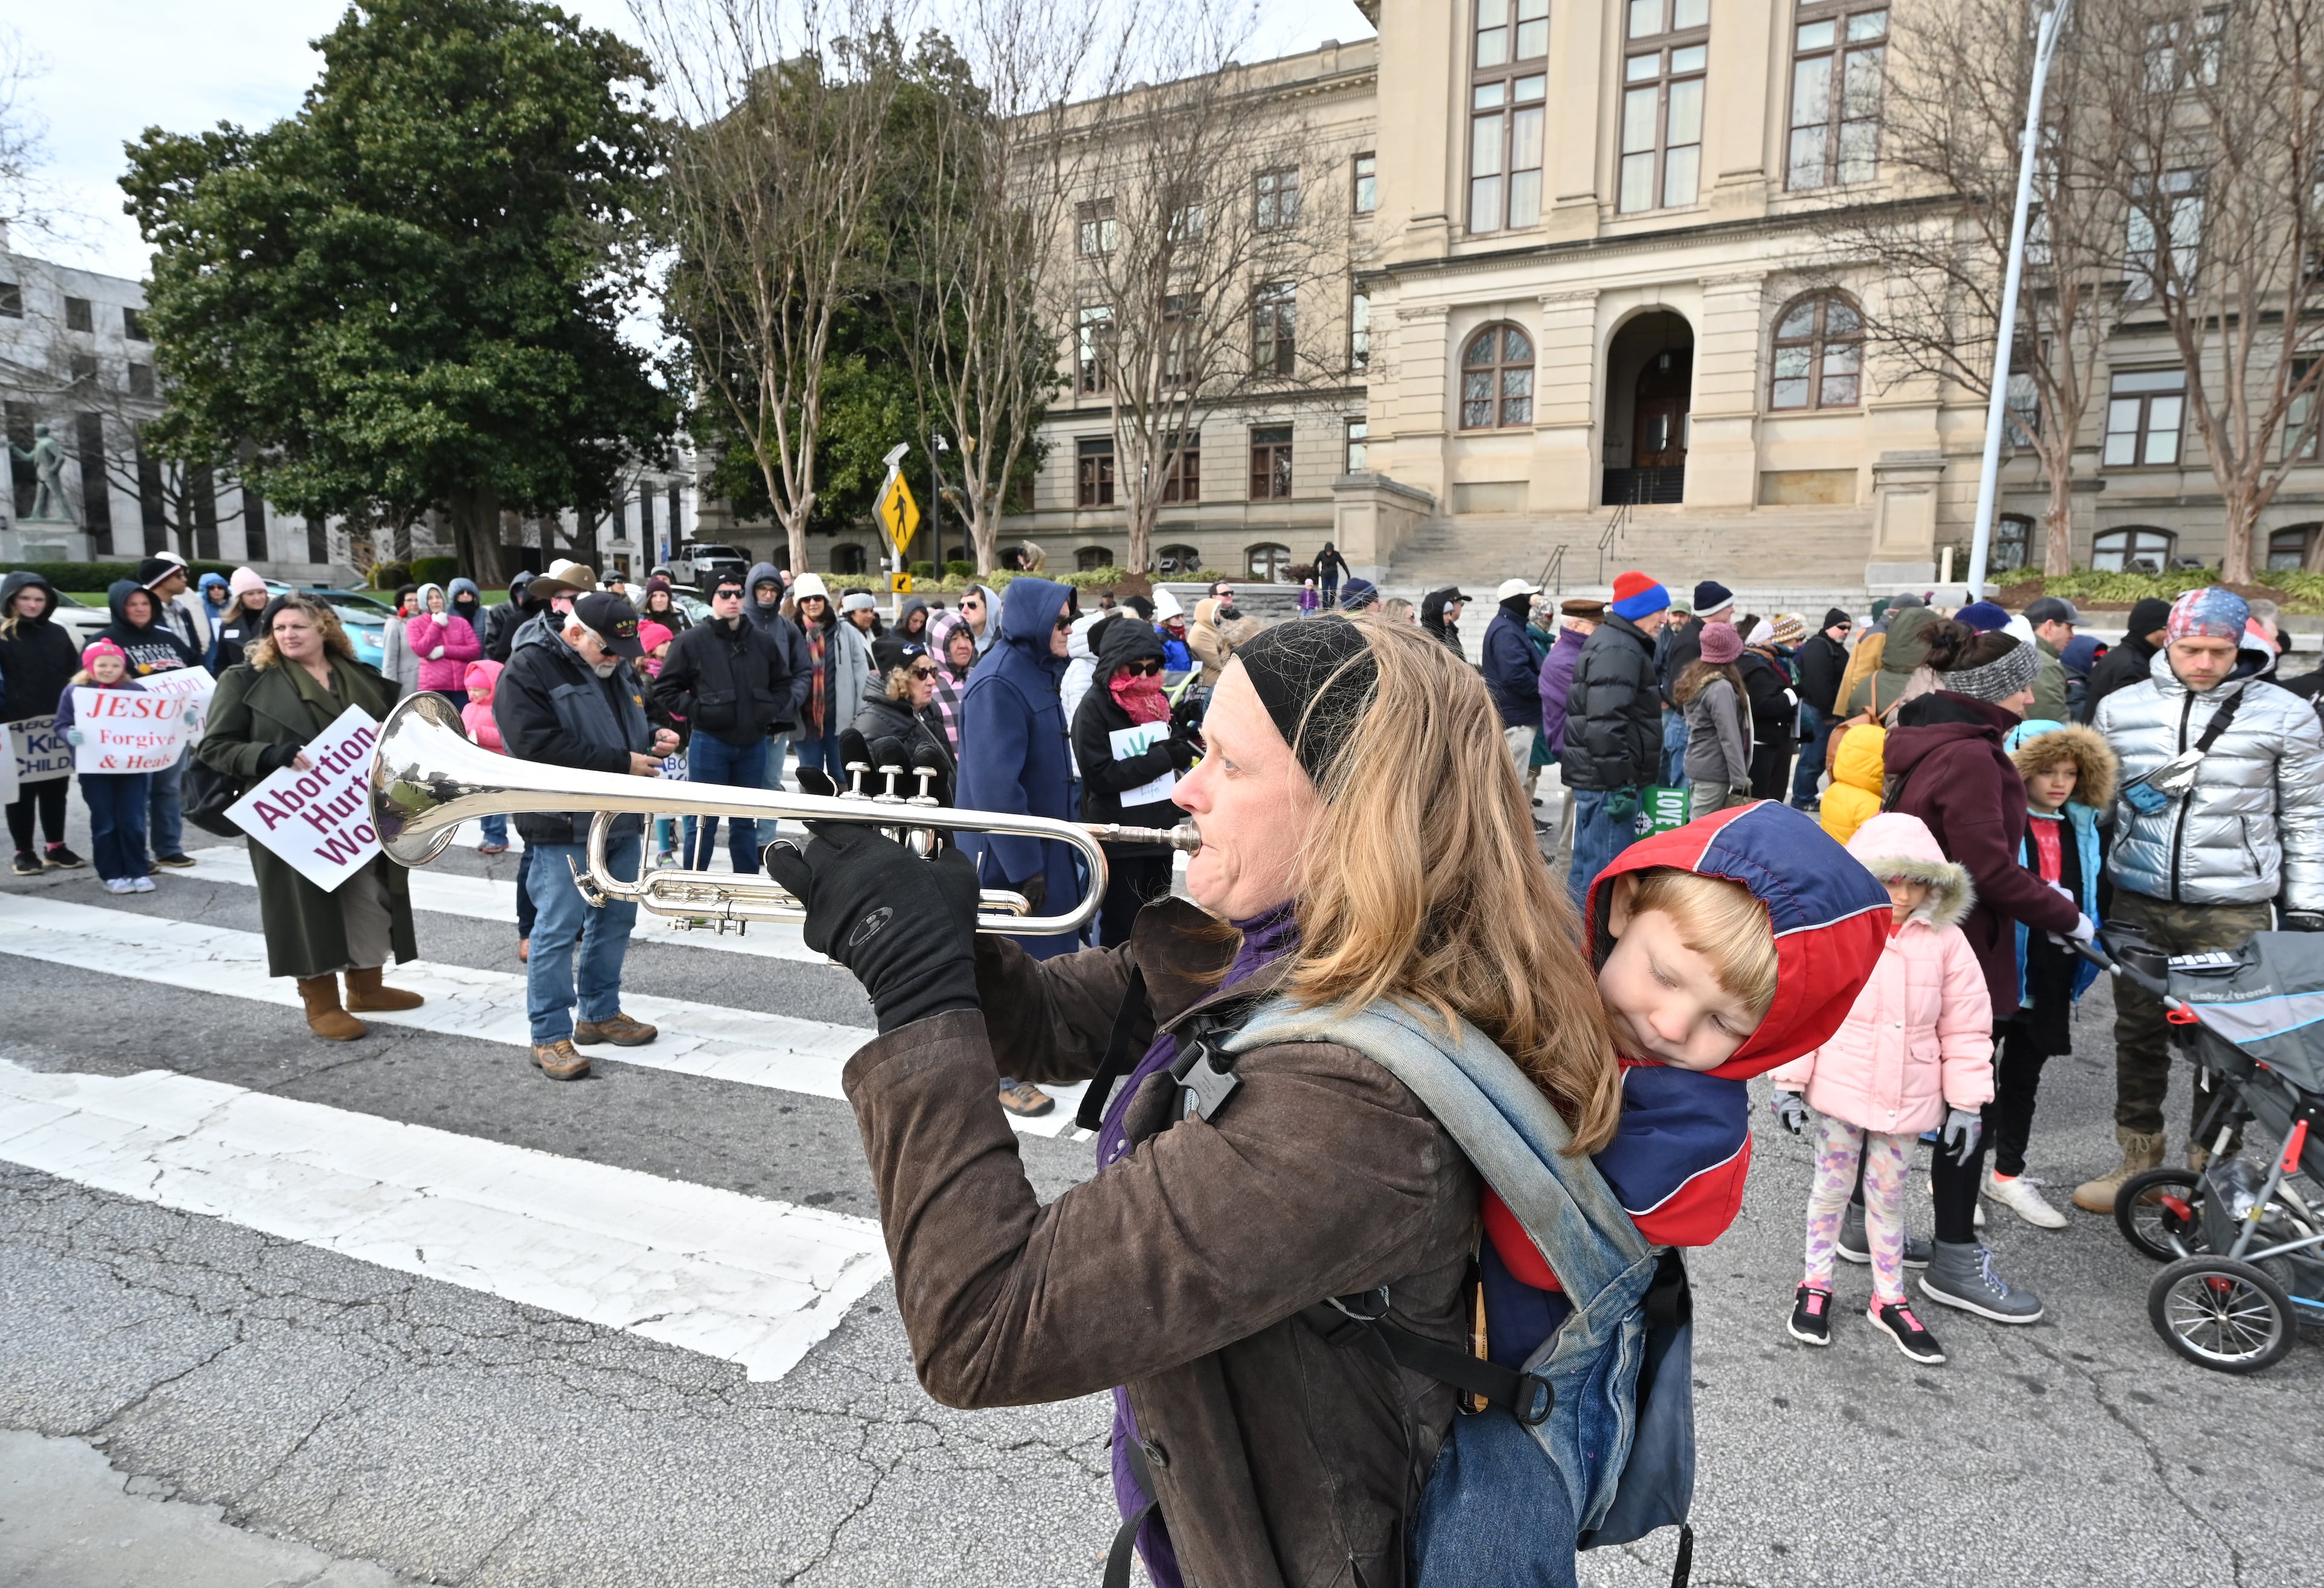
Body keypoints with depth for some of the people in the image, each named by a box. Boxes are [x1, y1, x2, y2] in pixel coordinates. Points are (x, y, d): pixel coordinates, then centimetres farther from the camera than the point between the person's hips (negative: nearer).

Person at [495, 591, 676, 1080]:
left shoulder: (620, 669, 13)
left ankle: (601, 1013, 29)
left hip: (622, 821, 8)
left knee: (615, 919, 15)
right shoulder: (529, 669, -12)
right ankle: (550, 1036, 6)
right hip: (564, 825, -8)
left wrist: (654, 739, 4)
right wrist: (621, 762, -22)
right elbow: (538, 746, -23)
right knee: (559, 929, -3)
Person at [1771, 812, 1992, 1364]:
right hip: (1839, 1090, -2)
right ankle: (1816, 1285, 28)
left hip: (1908, 1100, 2)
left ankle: (1889, 1299, 31)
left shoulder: (1946, 941, -5)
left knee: (1888, 1195, 16)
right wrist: (1789, 1082, -9)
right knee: (1832, 1186, 12)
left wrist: (1967, 1101, 0)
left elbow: (1966, 1026, 0)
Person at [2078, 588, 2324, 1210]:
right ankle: (2139, 1160, 26)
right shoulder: (2120, 709, 3)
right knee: (2138, 1034, 11)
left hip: (2235, 911, -2)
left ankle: (2210, 1170, 23)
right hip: (2138, 903, 2)